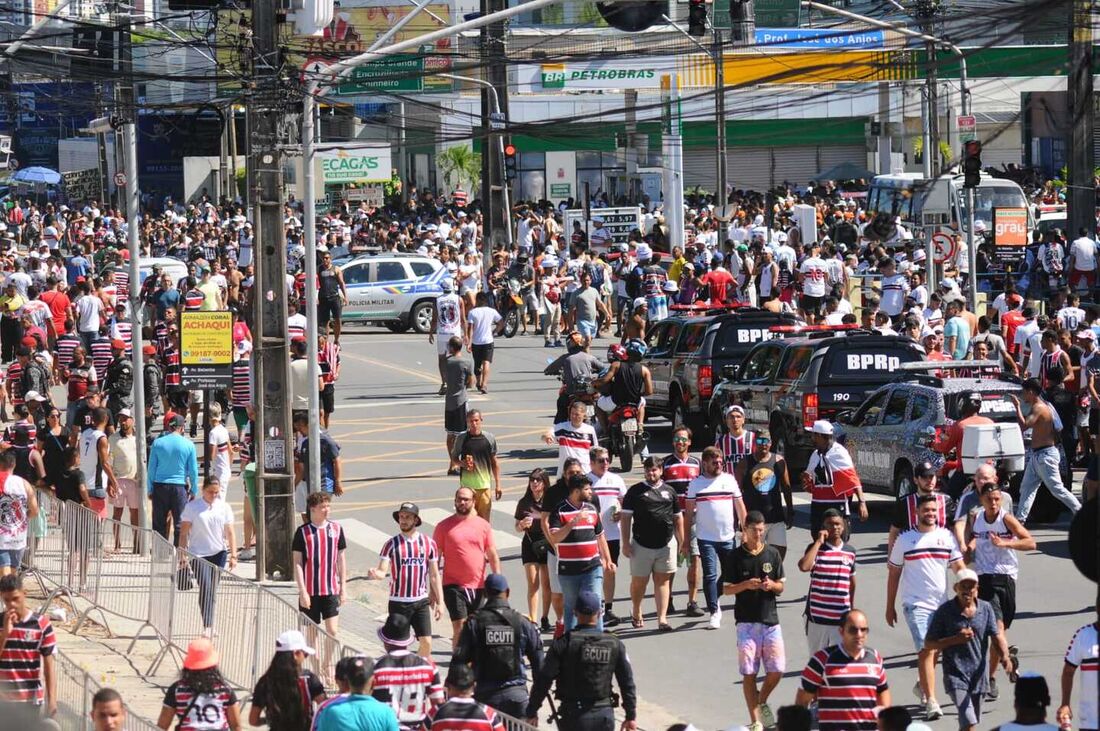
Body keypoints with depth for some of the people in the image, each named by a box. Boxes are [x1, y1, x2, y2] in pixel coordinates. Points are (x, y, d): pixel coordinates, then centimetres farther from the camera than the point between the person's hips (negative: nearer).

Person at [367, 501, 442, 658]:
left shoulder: (428, 543, 4)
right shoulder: (391, 544, -2)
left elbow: (434, 575, 9)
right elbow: (383, 571, -9)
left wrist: (440, 602, 7)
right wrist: (375, 574, -34)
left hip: (421, 601, 2)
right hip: (398, 602, -2)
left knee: (426, 642, -3)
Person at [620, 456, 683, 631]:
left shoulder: (669, 491, 11)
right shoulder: (636, 491, 3)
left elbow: (678, 518, 17)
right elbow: (625, 517, 1)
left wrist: (681, 542, 13)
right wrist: (626, 543, -5)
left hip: (666, 544, 2)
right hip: (641, 544, -2)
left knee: (662, 580, 0)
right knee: (639, 581, 5)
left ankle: (662, 619, -1)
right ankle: (636, 613, 27)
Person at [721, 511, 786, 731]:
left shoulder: (772, 554, 5)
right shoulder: (735, 556, -2)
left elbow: (781, 586, 10)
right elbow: (726, 589, 1)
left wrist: (772, 585, -13)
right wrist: (746, 585, -18)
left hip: (770, 619, 2)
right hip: (746, 621, -2)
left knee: (777, 670, -1)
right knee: (749, 672, -1)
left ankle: (762, 701, 28)